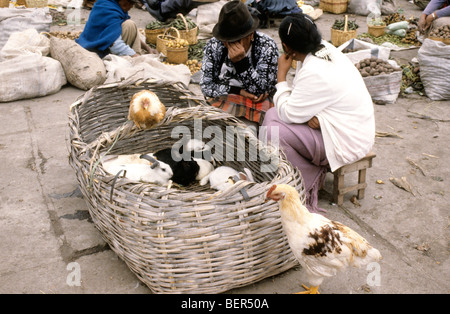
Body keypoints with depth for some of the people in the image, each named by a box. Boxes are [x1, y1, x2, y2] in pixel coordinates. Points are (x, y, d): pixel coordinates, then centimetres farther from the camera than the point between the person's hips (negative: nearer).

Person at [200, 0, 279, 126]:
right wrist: (238, 91, -14)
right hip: (222, 99, 2)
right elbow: (206, 86, -2)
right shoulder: (213, 46, -4)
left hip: (257, 102, -2)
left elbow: (261, 90, -15)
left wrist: (241, 61, -29)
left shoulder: (267, 47, -11)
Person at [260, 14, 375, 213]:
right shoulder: (324, 49, -1)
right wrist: (310, 115, -17)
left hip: (348, 141, -10)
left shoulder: (315, 73, -29)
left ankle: (310, 181, -1)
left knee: (272, 131, -20)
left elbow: (288, 114, -20)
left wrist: (281, 74, -13)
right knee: (272, 114, 5)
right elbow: (302, 98, 5)